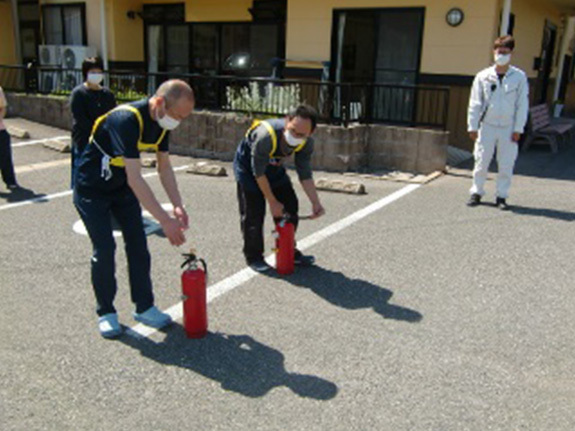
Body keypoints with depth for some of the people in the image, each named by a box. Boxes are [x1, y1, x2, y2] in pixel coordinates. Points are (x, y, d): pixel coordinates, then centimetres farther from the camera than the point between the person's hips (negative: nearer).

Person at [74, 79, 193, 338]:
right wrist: (165, 221, -39)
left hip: (123, 189, 7)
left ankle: (144, 307, 15)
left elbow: (164, 167, -1)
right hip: (91, 190, -7)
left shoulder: (162, 123, -8)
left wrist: (178, 206, -13)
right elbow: (135, 179, -38)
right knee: (105, 249, -8)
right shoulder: (127, 120, -34)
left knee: (138, 245, 3)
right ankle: (106, 312, 12)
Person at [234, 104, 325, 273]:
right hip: (248, 165, -5)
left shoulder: (306, 143, -24)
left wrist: (315, 203, -22)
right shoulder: (266, 136, -41)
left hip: (274, 167, 6)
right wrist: (273, 202, -21)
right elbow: (259, 173, -29)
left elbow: (305, 175, -12)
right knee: (253, 212, -8)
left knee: (290, 207, 5)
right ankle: (253, 257, 11)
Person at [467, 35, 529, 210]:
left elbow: (522, 104, 1)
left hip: (508, 128, 0)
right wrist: (472, 126, 0)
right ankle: (476, 192, 17)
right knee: (481, 162, 4)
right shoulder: (483, 76, 2)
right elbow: (475, 103, 4)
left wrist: (518, 129, -3)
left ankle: (502, 196, 13)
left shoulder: (519, 77, 0)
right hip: (487, 126, 0)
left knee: (506, 164, 3)